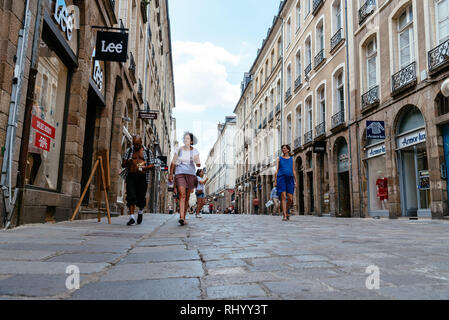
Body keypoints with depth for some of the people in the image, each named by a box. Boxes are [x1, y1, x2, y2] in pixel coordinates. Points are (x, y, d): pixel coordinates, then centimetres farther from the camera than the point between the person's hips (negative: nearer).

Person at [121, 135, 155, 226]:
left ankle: (140, 212, 29)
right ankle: (132, 217, -8)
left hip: (142, 177, -1)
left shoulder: (148, 151, 9)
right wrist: (128, 162, -10)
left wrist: (143, 167, -14)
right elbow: (123, 164, 14)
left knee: (141, 197, 1)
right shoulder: (129, 151, 14)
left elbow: (152, 165, 6)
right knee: (131, 196, -10)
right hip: (131, 176, 1)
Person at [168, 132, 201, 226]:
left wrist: (197, 161, -21)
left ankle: (184, 218, 17)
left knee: (187, 197, 5)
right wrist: (170, 174, 5)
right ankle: (181, 218, -26)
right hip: (179, 174, -1)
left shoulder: (195, 151, 4)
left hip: (191, 174, 1)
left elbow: (199, 165, 0)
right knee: (182, 195, -17)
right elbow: (173, 163, 11)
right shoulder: (179, 150, 4)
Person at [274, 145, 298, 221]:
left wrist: (295, 182, 5)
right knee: (283, 197, -12)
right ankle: (284, 216, -10)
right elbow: (276, 170, 6)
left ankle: (287, 211, 26)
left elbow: (294, 171, 13)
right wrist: (275, 181, -3)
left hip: (289, 179, 2)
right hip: (281, 178, -1)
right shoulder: (279, 159, 12)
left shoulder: (291, 159, 15)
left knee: (290, 199, -3)